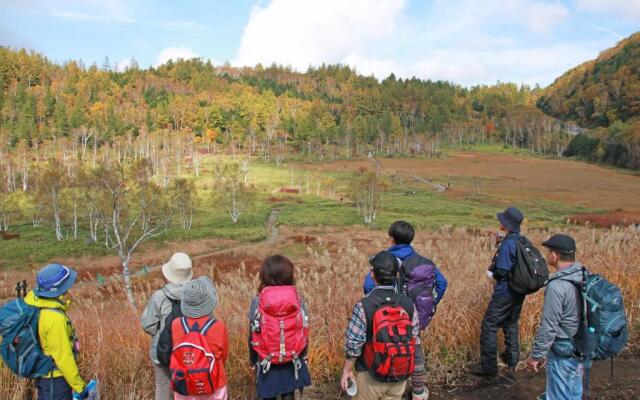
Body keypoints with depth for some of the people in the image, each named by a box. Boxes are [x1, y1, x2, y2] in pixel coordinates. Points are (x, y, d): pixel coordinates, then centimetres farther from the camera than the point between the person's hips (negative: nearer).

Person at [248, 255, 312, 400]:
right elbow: (304, 332, 0)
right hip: (292, 362, 1)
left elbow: (253, 335, -5)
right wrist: (303, 357, 15)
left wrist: (253, 360, 10)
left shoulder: (257, 302, -12)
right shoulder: (298, 301, -9)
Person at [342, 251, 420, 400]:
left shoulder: (363, 306, -20)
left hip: (370, 375, -3)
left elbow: (353, 345, -15)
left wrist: (347, 370, -1)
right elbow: (415, 341, 0)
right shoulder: (409, 304, -9)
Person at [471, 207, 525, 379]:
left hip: (504, 292, -8)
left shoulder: (507, 244, -23)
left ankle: (488, 366, 8)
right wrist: (494, 270, 6)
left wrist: (492, 273, -2)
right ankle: (512, 361, 32)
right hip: (518, 293, 8)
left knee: (489, 326, 2)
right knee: (511, 325, 21)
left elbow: (501, 271, -23)